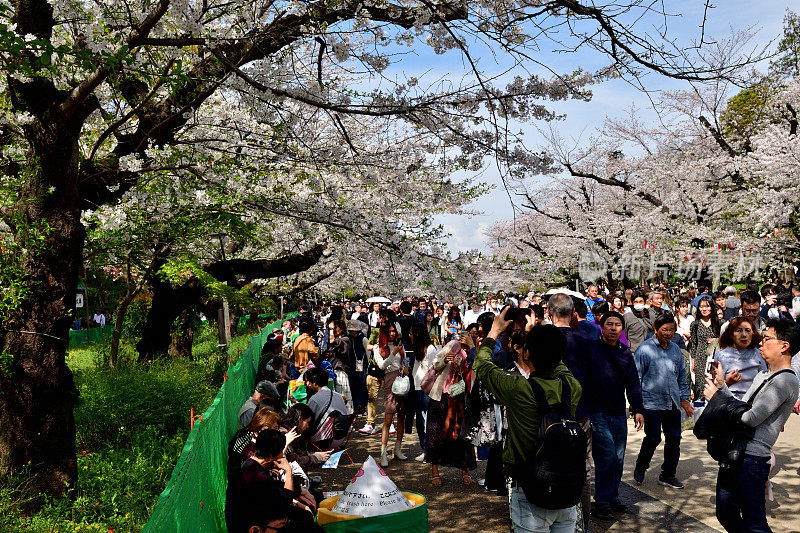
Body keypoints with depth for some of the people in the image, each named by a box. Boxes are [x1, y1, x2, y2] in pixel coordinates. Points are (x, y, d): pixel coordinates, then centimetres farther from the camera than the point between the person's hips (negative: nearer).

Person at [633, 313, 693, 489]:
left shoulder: (675, 349, 12)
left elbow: (682, 376, 22)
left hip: (673, 404, 6)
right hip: (652, 403, -5)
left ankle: (668, 475, 20)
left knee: (674, 439, 6)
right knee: (653, 438, -5)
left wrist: (684, 399, 18)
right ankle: (640, 468, 20)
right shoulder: (644, 349, -6)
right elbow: (636, 377, -4)